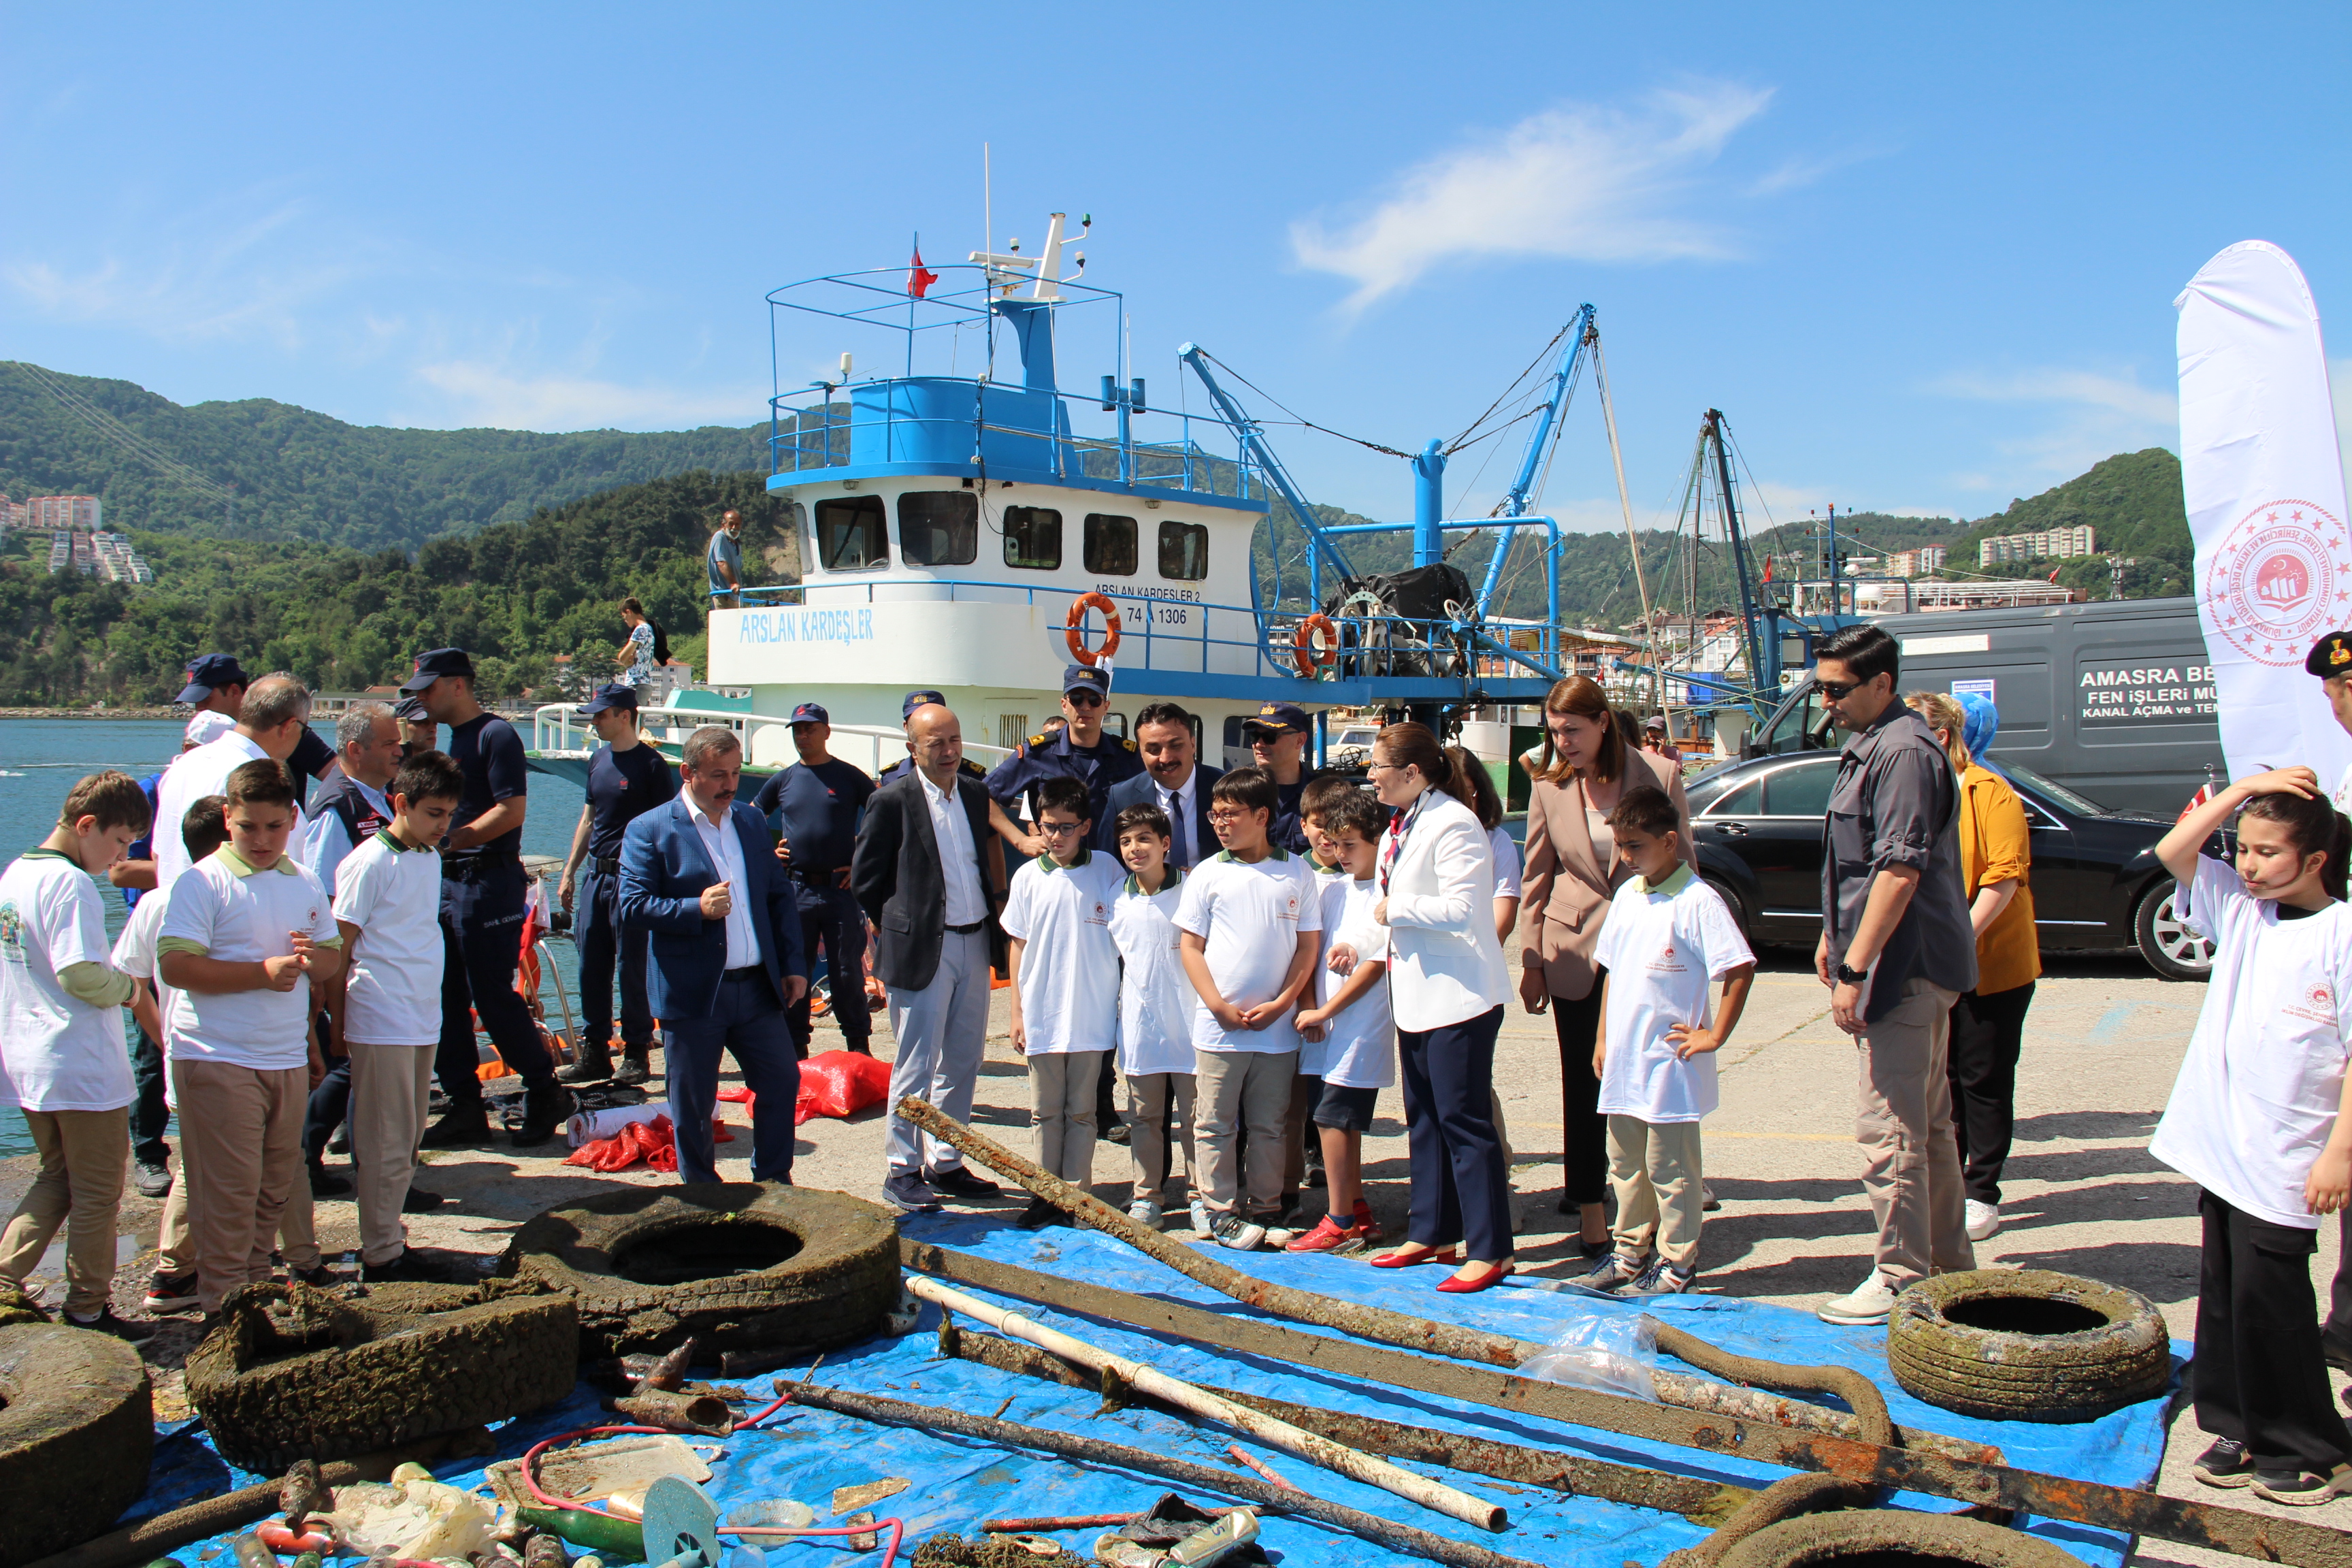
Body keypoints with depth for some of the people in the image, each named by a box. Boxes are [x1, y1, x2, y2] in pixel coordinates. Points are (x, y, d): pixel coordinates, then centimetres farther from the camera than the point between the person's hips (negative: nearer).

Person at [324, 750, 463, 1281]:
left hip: (424, 1020, 7)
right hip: (381, 1023, -7)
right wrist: (337, 1027, -7)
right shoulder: (369, 864, -11)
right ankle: (381, 1255, 6)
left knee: (408, 1141, 12)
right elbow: (337, 952, -9)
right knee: (386, 1145, -1)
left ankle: (391, 1238, 21)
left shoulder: (430, 859, 12)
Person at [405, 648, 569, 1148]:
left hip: (488, 881, -9)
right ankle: (465, 1107, 16)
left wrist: (450, 840, -20)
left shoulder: (495, 735, -9)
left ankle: (546, 1093, 9)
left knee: (493, 995, -6)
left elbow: (511, 811, -18)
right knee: (445, 998, 8)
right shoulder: (447, 738, 17)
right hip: (446, 881, 9)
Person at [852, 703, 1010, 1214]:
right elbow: (864, 878, -4)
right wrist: (897, 927, 0)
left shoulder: (976, 793, 8)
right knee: (917, 1065, 0)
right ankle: (903, 1171, 12)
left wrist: (995, 911, 10)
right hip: (923, 949, -6)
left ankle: (945, 1163, 25)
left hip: (975, 943, 6)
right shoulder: (892, 801, -9)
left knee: (963, 1060, 12)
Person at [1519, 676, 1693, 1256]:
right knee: (1583, 1082, 5)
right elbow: (1535, 877, 6)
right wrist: (1530, 963, 3)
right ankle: (1590, 1212, 13)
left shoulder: (1659, 775, -7)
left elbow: (1683, 863, 1)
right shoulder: (1549, 785, -1)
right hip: (1575, 950, 1)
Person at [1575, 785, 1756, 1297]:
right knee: (1625, 1164, 16)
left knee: (1669, 1168, 3)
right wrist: (1603, 1038, 14)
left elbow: (1741, 969, -17)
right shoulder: (1626, 896, 9)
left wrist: (1713, 1037, -14)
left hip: (1669, 1061, -7)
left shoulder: (1697, 901, -14)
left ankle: (1676, 1264, 14)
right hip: (1624, 1062, 7)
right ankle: (1630, 1253, 29)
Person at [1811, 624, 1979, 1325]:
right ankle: (1950, 1262, 28)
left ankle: (1900, 1280, 3)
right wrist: (1834, 936, 25)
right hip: (1910, 968, 11)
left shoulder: (1904, 752, -18)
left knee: (1888, 1130, -5)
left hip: (1905, 969, -11)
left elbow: (1900, 870, -24)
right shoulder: (1868, 747, 15)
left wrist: (1856, 970, -24)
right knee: (1926, 1124, 18)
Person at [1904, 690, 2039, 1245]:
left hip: (1990, 965, -5)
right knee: (1942, 1078, 11)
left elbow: (2004, 876, -16)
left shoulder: (1990, 793, -10)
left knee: (1983, 1079, 3)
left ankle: (1982, 1195, 12)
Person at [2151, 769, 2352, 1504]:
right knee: (2224, 1291, 12)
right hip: (2221, 1143, 6)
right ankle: (2243, 1430, 24)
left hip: (2285, 1159, -6)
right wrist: (2244, 789, -2)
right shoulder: (2240, 910, 8)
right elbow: (2173, 852, 3)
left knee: (2268, 1297, -2)